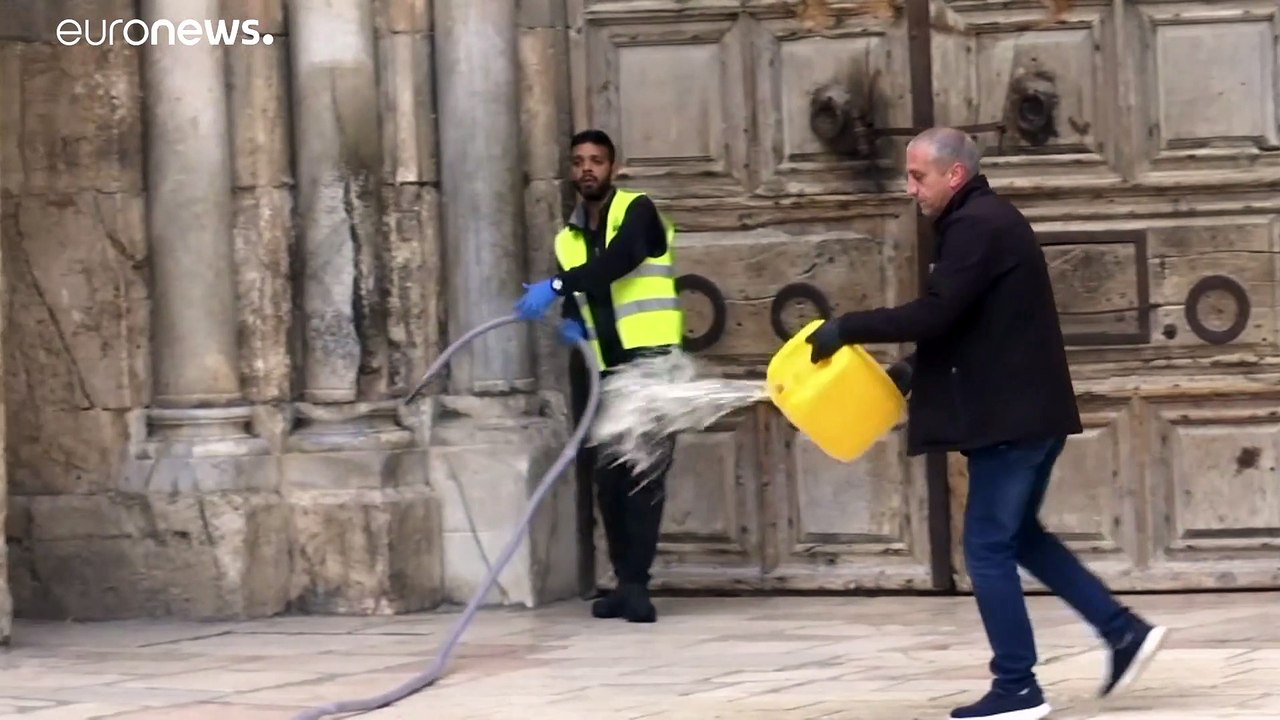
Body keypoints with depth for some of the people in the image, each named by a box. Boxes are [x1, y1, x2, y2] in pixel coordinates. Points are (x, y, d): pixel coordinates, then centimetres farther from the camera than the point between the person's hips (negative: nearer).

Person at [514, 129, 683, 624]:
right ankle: (625, 580, 12)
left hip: (647, 361, -6)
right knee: (606, 476, 5)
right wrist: (570, 322, -6)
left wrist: (555, 285, -34)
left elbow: (618, 260, -22)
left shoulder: (637, 211, -3)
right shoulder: (567, 238, 14)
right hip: (596, 368, 6)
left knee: (644, 475, -10)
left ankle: (635, 583, -12)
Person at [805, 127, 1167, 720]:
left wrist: (848, 328, -17)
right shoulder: (986, 220, 17)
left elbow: (936, 312, -24)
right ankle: (1124, 632, 16)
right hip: (1028, 408, 11)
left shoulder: (975, 226, -16)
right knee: (1018, 535, 19)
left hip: (1011, 414, -11)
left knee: (988, 547, -4)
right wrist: (919, 368, 13)